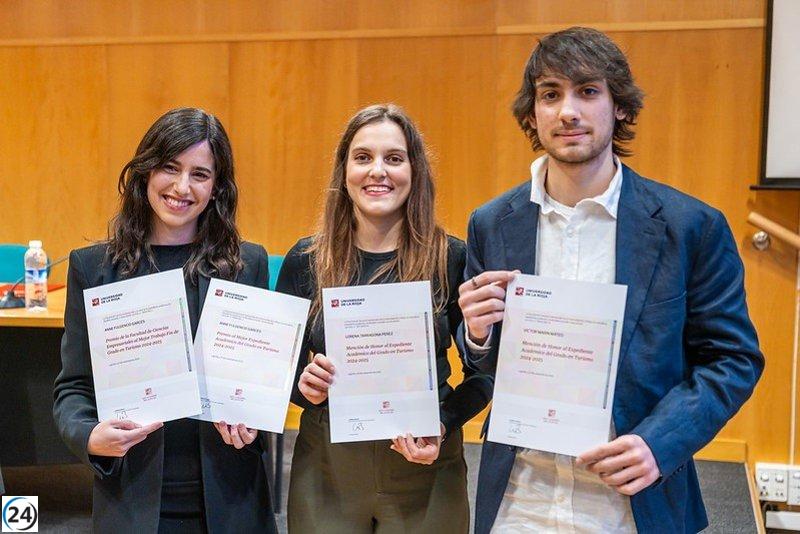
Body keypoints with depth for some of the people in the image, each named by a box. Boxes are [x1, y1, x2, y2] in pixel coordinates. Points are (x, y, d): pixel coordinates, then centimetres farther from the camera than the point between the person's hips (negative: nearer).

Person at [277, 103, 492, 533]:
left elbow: (482, 372, 0)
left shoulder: (453, 259, -6)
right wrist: (303, 384, -14)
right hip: (324, 470, 2)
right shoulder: (305, 260, -1)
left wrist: (444, 423, -17)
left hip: (424, 470, -1)